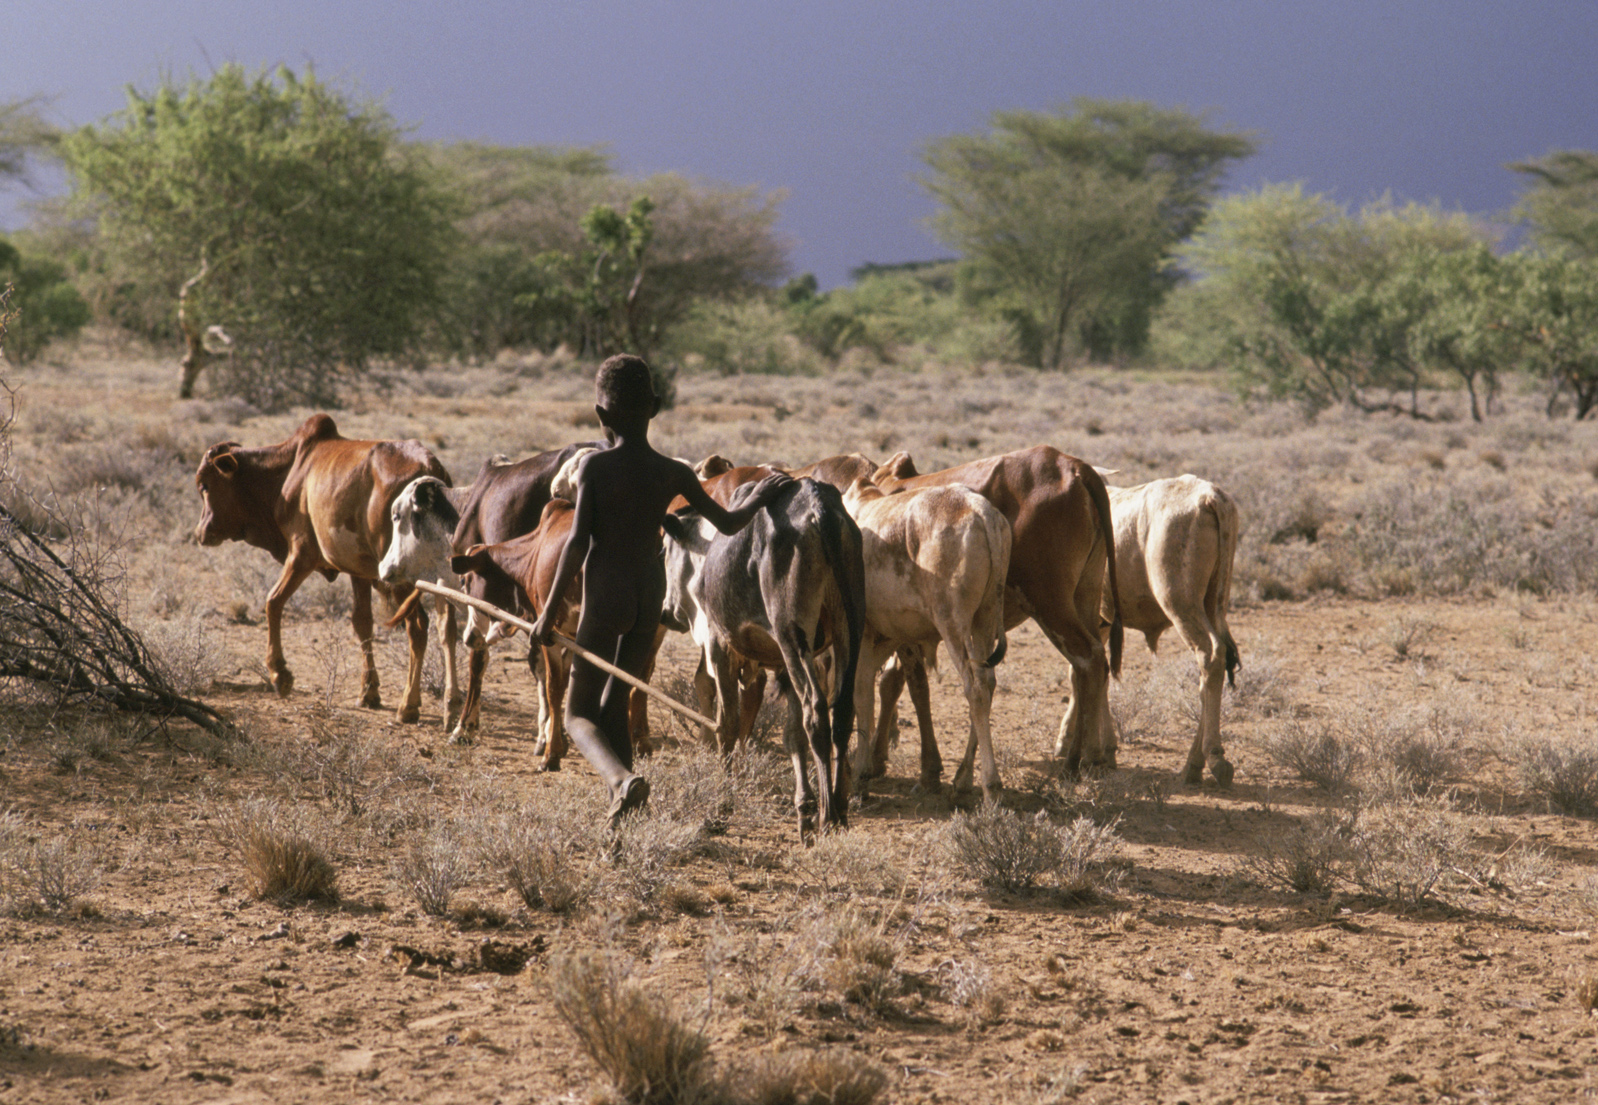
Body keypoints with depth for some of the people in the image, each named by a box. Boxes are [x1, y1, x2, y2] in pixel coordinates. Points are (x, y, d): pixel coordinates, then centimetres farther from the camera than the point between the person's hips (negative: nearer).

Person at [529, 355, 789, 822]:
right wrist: (757, 497, 28)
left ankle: (621, 778, -28)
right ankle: (618, 814, 14)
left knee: (579, 715, 2)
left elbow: (577, 541, -16)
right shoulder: (674, 473, 0)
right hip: (649, 600, 4)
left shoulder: (594, 466, -9)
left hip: (604, 597, -4)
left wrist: (549, 611, -11)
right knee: (614, 705, 19)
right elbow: (728, 522, 7)